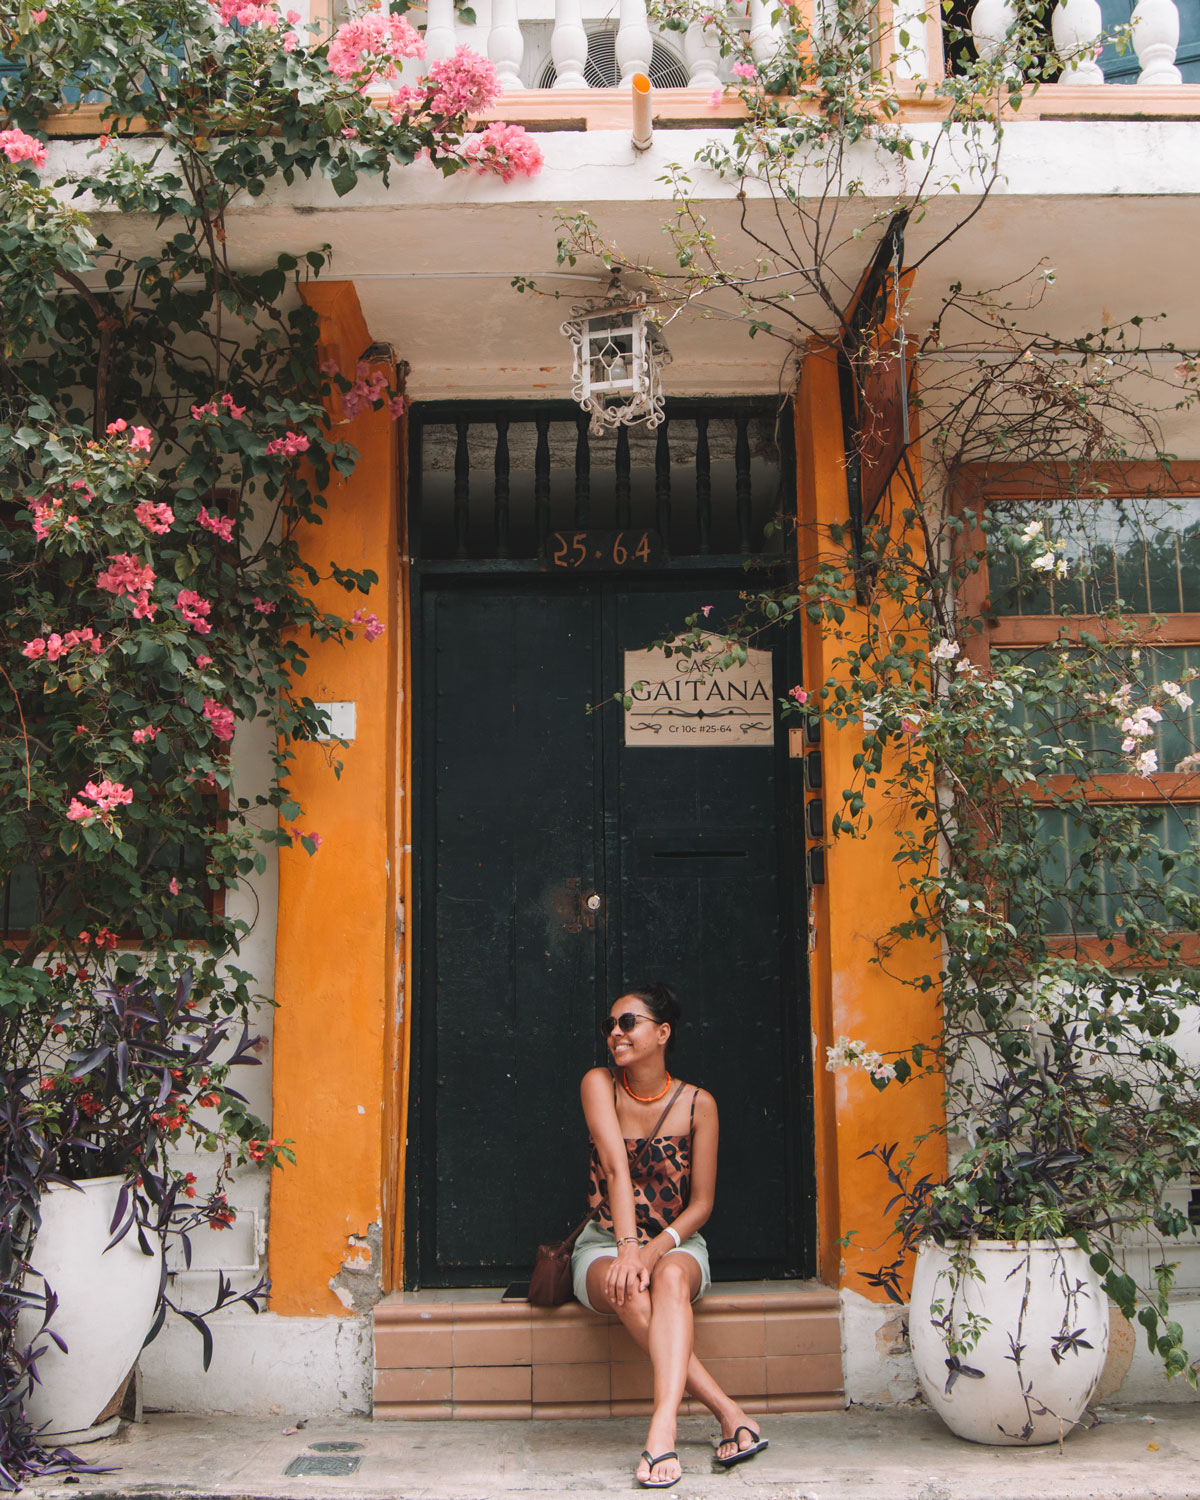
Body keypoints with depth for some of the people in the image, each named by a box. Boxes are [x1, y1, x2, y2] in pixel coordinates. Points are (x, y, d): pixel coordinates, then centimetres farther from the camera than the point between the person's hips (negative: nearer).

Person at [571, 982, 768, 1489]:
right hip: (604, 1245, 0)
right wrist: (627, 1249, -33)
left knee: (670, 1279, -36)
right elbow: (616, 1166, -21)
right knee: (630, 1292, -35)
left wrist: (657, 1249, -21)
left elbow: (701, 1201, -4)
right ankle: (732, 1416, -34)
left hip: (677, 1244, 0)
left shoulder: (697, 1104, -5)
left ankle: (663, 1428, -50)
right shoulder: (599, 1084, -6)